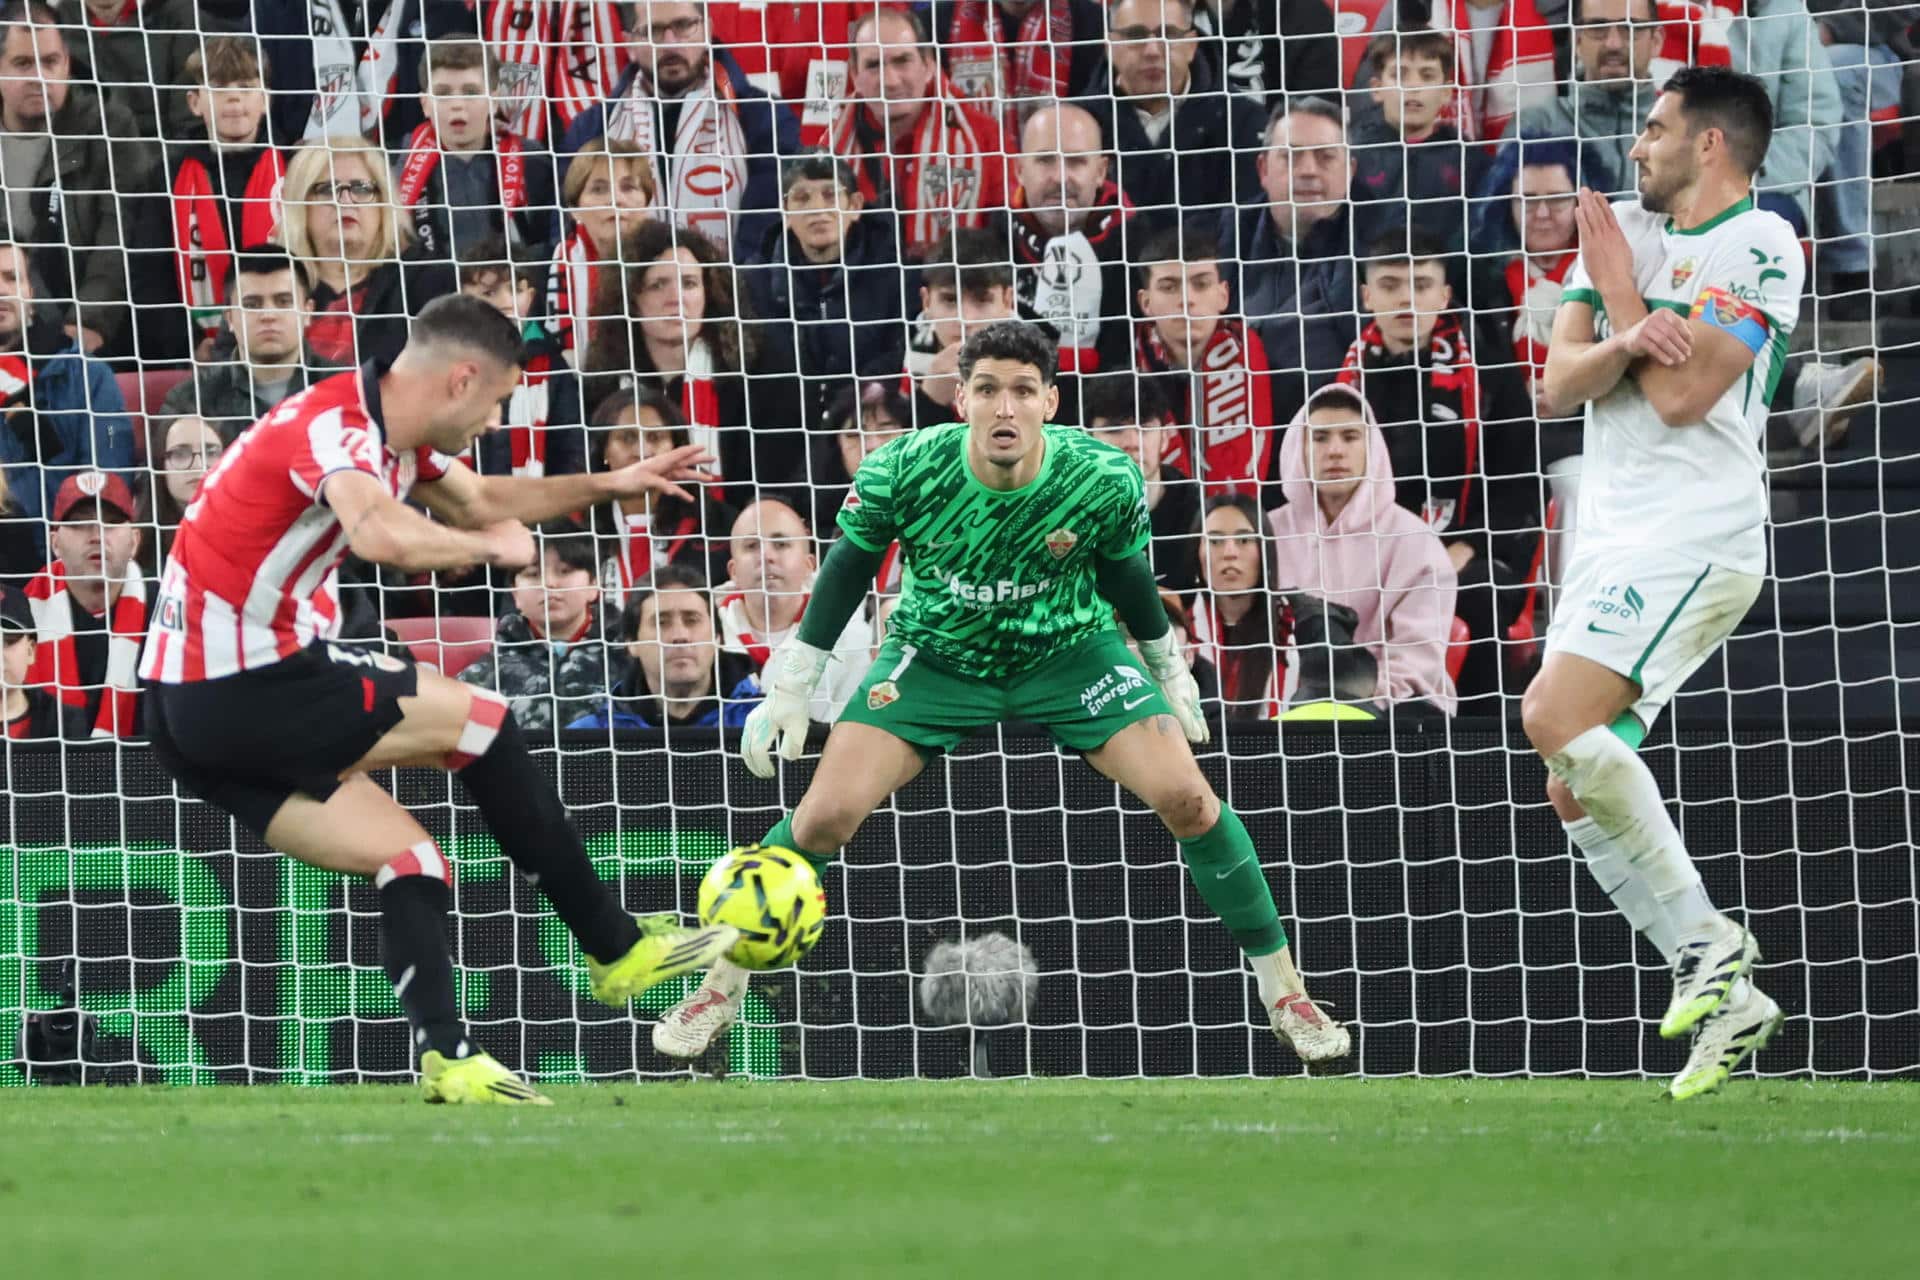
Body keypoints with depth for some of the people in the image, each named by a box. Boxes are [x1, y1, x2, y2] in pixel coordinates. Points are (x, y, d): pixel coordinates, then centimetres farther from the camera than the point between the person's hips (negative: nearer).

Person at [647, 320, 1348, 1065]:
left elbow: (1124, 574, -2)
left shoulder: (1103, 481, -24)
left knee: (1188, 800, -14)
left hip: (1069, 651, 0)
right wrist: (791, 689, -2)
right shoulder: (902, 472, -25)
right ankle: (723, 987, 8)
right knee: (826, 814, -14)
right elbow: (848, 568, -7)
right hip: (935, 659, 0)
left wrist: (1170, 672, 12)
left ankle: (1284, 993, 4)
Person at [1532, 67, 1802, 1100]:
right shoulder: (1624, 231, 14)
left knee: (1555, 717, -24)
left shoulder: (1760, 243, -8)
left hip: (1695, 537, -8)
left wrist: (1623, 291, -6)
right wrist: (1625, 340, -15)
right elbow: (1560, 384, 5)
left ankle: (1709, 946, -15)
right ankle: (1726, 1000, 8)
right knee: (1577, 785, 3)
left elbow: (1684, 395, -17)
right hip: (1612, 538, 8)